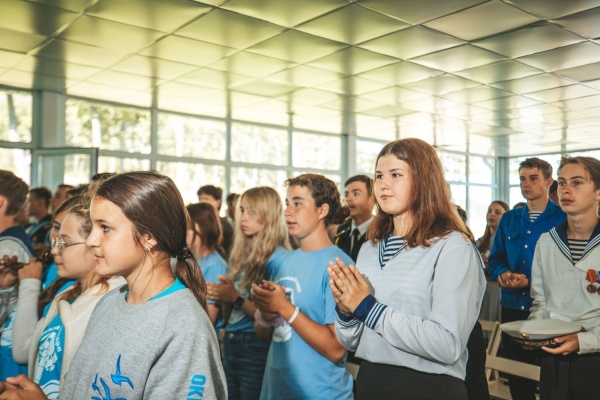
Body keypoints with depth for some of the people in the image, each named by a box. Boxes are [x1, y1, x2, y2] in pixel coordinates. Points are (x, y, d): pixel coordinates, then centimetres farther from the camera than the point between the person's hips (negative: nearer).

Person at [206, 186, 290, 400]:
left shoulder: (277, 258, -14)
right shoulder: (242, 252, 9)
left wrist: (237, 298, -22)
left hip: (256, 349, -7)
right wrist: (222, 295, -4)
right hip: (230, 344, 7)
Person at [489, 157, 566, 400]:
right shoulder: (509, 219, 10)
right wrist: (502, 274, -9)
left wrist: (531, 282, -18)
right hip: (512, 307, 4)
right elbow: (496, 258, 13)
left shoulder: (563, 219, -5)